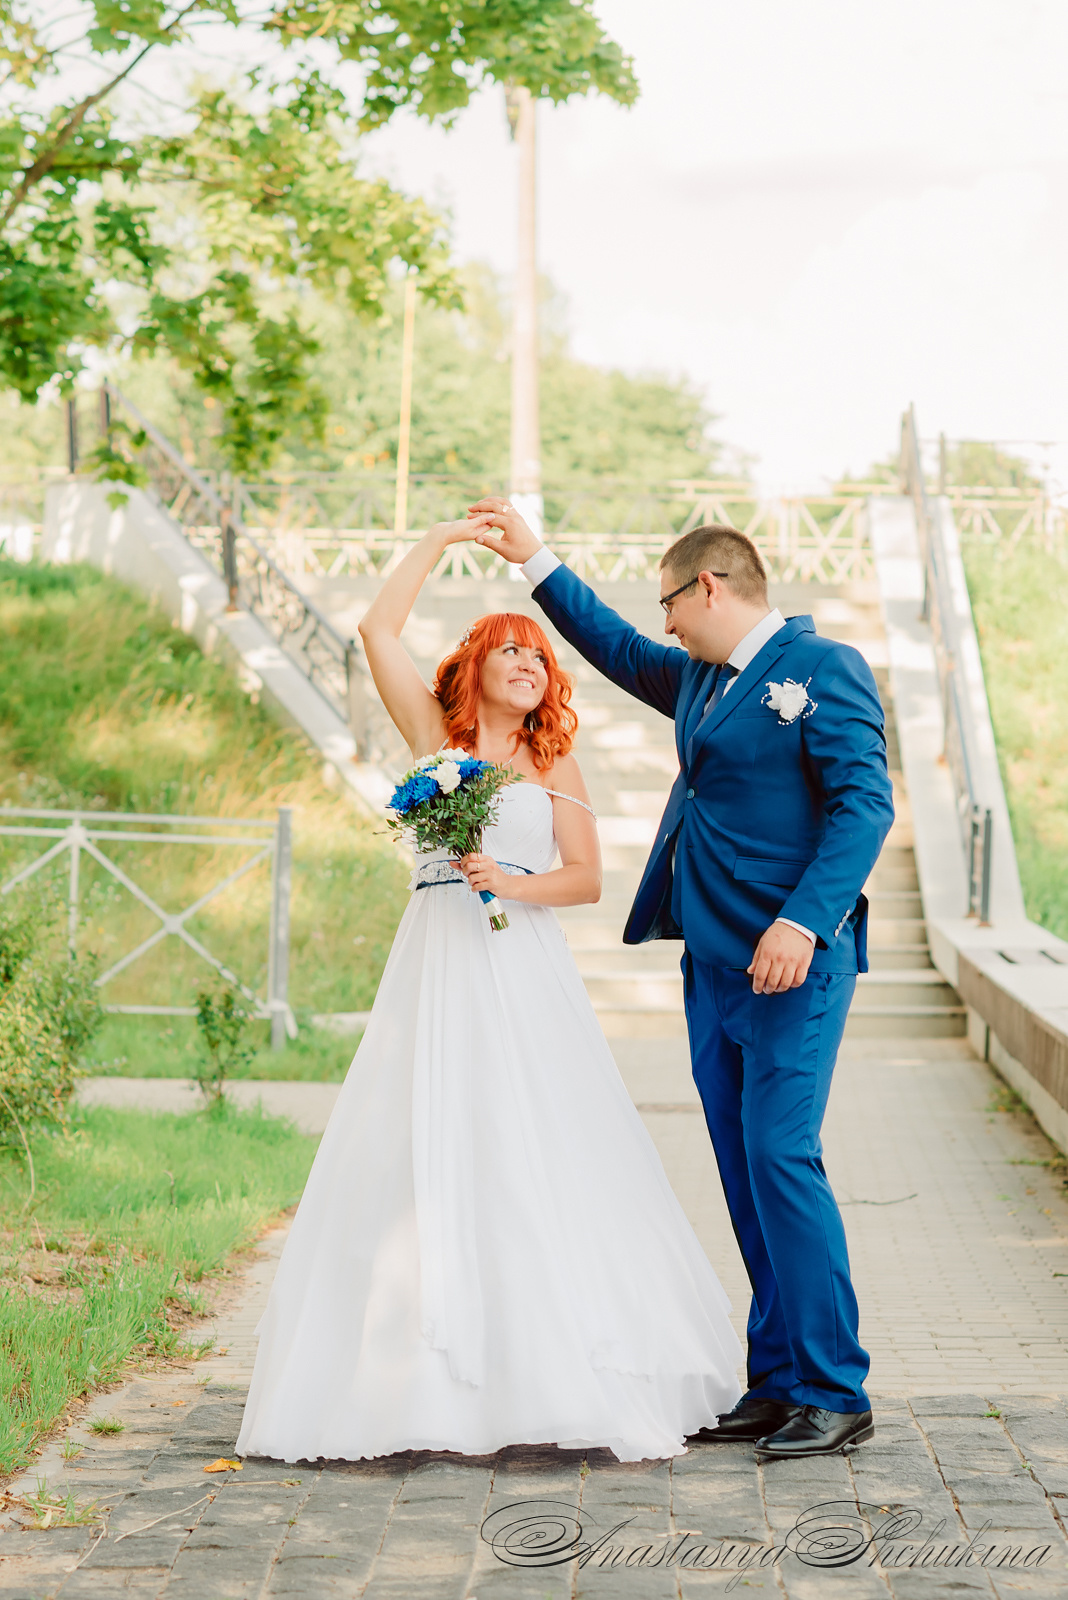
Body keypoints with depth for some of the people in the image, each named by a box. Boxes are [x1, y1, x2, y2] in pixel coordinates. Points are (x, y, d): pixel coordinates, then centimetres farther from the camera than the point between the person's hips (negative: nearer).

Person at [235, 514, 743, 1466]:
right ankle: (429, 1383, 0)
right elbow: (378, 629, 3)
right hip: (438, 968, 0)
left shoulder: (555, 760, 11)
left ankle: (560, 1373, 2)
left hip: (527, 973, 0)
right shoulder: (434, 736, 11)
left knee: (546, 1164, -4)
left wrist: (515, 883, -13)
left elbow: (586, 877, 5)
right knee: (425, 1164, -4)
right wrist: (442, 540, 9)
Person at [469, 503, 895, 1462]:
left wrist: (803, 922, -23)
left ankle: (834, 1394, -5)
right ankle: (779, 1384, 13)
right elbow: (620, 651, 34)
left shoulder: (826, 669, -6)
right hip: (715, 961, 8)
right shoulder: (700, 680, 18)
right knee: (746, 1174, 7)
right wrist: (537, 562, 32)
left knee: (780, 1158, -12)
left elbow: (865, 803, -14)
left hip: (793, 961, -8)